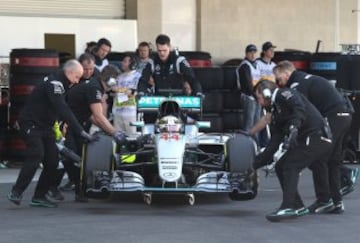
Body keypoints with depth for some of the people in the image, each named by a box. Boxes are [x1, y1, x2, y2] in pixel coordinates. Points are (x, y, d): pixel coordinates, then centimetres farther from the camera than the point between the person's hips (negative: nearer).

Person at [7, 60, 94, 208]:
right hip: (31, 123, -9)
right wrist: (80, 131, -35)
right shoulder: (54, 83, -22)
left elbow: (62, 110, 15)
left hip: (45, 125, 9)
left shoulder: (60, 84, 9)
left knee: (52, 160, 0)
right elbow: (63, 110, -31)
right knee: (36, 155, -24)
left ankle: (39, 196, 3)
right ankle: (16, 192, -21)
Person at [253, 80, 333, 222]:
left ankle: (288, 208, -23)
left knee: (291, 167, -17)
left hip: (316, 136, -9)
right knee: (280, 167, 8)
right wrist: (255, 164, 15)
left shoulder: (284, 95, -2)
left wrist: (294, 128, -35)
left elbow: (300, 108, -22)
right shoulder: (276, 112, 23)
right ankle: (297, 207, 10)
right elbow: (273, 144, 19)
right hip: (305, 140, 9)